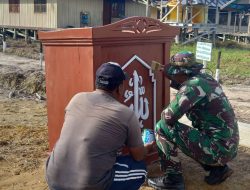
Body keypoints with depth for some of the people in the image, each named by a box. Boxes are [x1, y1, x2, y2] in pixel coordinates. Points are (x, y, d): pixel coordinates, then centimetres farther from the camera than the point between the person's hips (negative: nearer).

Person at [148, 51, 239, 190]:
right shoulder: (204, 78, 7)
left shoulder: (193, 85, -18)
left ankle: (173, 178, 0)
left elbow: (169, 116, -22)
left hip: (218, 148, -9)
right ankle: (218, 168, 20)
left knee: (163, 127, -10)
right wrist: (169, 73, 19)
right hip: (229, 146, 9)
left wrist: (163, 115, 1)